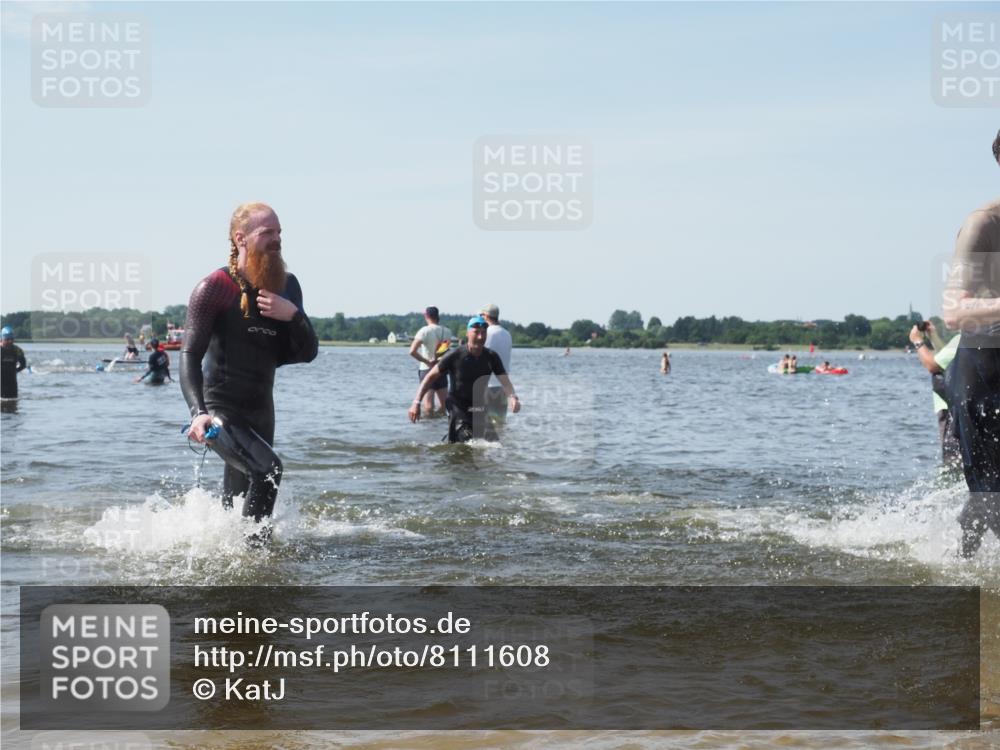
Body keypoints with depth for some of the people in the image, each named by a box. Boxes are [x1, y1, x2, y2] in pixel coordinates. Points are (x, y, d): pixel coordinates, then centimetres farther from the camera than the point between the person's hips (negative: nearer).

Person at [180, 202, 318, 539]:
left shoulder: (287, 287, 6)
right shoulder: (215, 288, -13)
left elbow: (308, 352, 5)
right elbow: (190, 356, -20)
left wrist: (293, 315, -16)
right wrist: (198, 412, -36)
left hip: (261, 412, 7)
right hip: (221, 412, -7)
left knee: (236, 500, 16)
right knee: (268, 469, -29)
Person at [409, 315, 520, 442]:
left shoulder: (491, 357, -4)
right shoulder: (455, 356, -14)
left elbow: (504, 381, -10)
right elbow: (431, 376, -9)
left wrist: (512, 397, -33)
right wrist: (416, 403, -16)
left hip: (480, 408, 5)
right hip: (458, 408, -5)